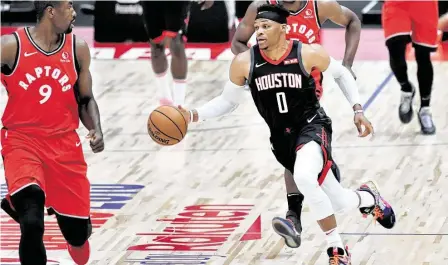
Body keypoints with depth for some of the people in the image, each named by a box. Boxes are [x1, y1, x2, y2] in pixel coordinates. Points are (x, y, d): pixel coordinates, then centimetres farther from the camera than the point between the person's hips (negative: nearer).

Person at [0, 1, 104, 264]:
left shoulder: (78, 49, 2)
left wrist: (96, 130, -5)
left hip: (65, 145, 4)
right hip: (22, 141, -4)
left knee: (78, 233, 5)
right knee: (33, 224, -27)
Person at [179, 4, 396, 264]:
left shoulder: (308, 53, -13)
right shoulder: (245, 62, -8)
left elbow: (342, 73, 6)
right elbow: (228, 100, 6)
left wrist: (358, 110, 0)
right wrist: (194, 115, -8)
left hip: (313, 126, -4)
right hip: (282, 137, 4)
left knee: (304, 177, -36)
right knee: (335, 203, 6)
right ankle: (369, 198, 45)